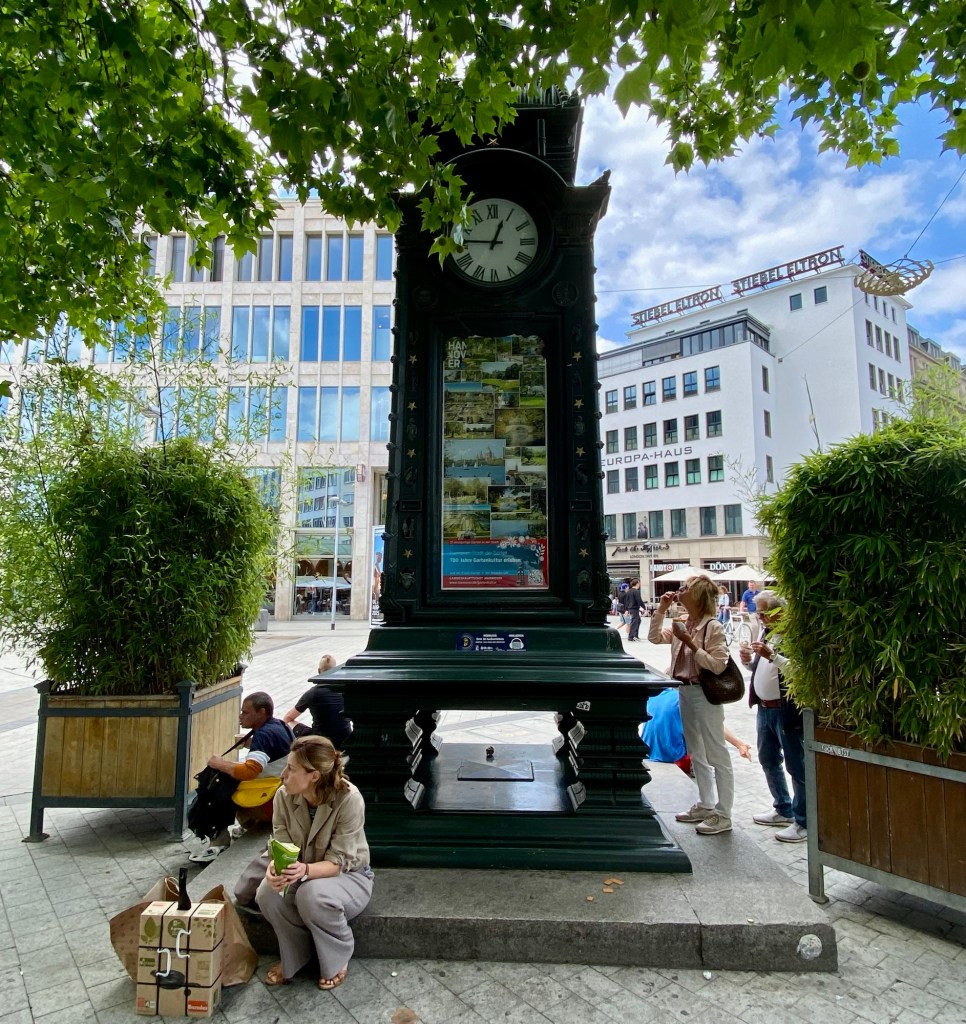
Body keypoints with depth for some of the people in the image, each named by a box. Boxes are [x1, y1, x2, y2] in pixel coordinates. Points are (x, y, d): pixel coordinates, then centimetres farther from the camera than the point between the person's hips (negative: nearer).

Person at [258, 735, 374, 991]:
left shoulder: (348, 799, -30)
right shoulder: (284, 796, -15)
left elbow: (338, 861, -26)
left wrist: (305, 870, -45)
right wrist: (275, 868, -35)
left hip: (349, 877, -4)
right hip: (304, 876, 4)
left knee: (312, 894, -34)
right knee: (267, 893, -25)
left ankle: (337, 959, -3)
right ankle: (295, 955, 4)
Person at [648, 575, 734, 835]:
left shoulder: (713, 627, -16)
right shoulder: (683, 625, 5)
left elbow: (718, 665, -21)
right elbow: (654, 637, 12)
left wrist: (690, 643, -22)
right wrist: (661, 609, 4)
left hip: (704, 694, -8)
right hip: (685, 691, 8)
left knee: (717, 756, 5)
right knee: (696, 754, 19)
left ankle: (723, 815, 16)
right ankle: (705, 805, 34)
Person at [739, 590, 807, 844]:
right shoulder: (765, 631, 10)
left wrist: (771, 655, -31)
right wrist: (749, 660, -1)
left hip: (786, 709, -9)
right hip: (765, 707, 9)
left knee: (796, 765, 2)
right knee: (768, 760, 20)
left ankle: (803, 822, 15)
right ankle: (784, 810, 36)